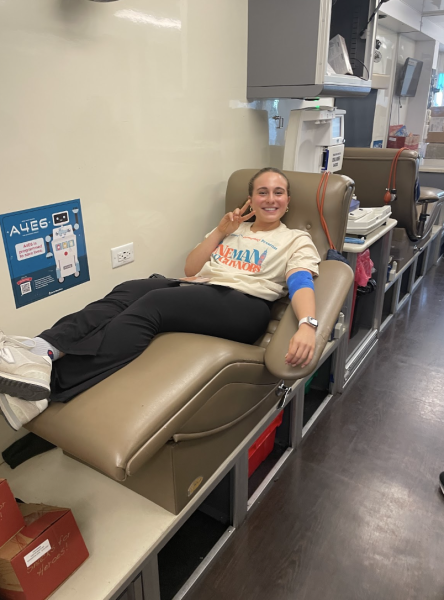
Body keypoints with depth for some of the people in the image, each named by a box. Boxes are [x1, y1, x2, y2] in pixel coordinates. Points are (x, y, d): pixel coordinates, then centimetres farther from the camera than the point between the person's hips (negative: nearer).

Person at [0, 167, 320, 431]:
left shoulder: (296, 240, 15)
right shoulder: (233, 228, 29)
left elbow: (301, 284, -7)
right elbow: (190, 269, 20)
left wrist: (307, 325, -28)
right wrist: (220, 231, 9)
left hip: (244, 305, -5)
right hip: (198, 291, 5)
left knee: (152, 303, -31)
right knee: (129, 290, -25)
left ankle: (48, 378, -42)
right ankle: (39, 350, -40)